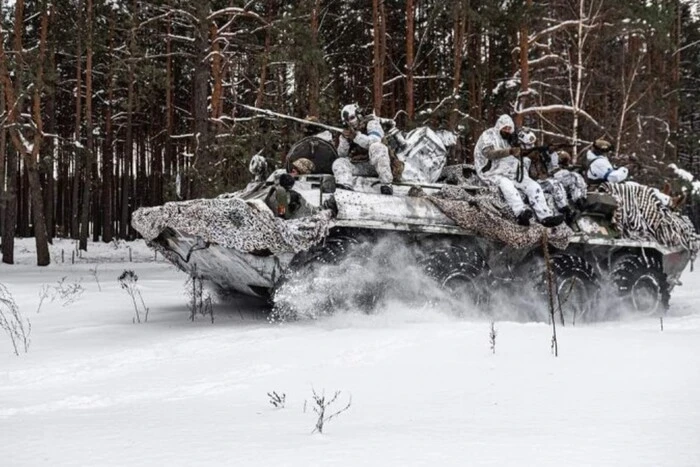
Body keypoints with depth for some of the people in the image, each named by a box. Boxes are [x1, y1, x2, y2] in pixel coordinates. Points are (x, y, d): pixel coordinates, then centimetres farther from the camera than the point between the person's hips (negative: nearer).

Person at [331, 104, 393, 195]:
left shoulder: (371, 123, 1)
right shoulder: (348, 132, 17)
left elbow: (375, 141, -19)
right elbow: (342, 154, 7)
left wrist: (356, 136, -28)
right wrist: (344, 140, -11)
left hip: (375, 164, -5)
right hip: (359, 166, 5)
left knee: (376, 147, -34)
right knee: (338, 163, -11)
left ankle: (386, 184, -35)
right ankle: (345, 186, -41)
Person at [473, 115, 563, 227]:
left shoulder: (509, 140, 21)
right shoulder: (488, 135, -2)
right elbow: (489, 153, -22)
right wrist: (509, 152, -35)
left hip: (512, 174, 8)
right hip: (494, 174, -8)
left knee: (533, 186, -10)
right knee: (507, 185, -38)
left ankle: (545, 217, -19)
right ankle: (521, 213, -59)